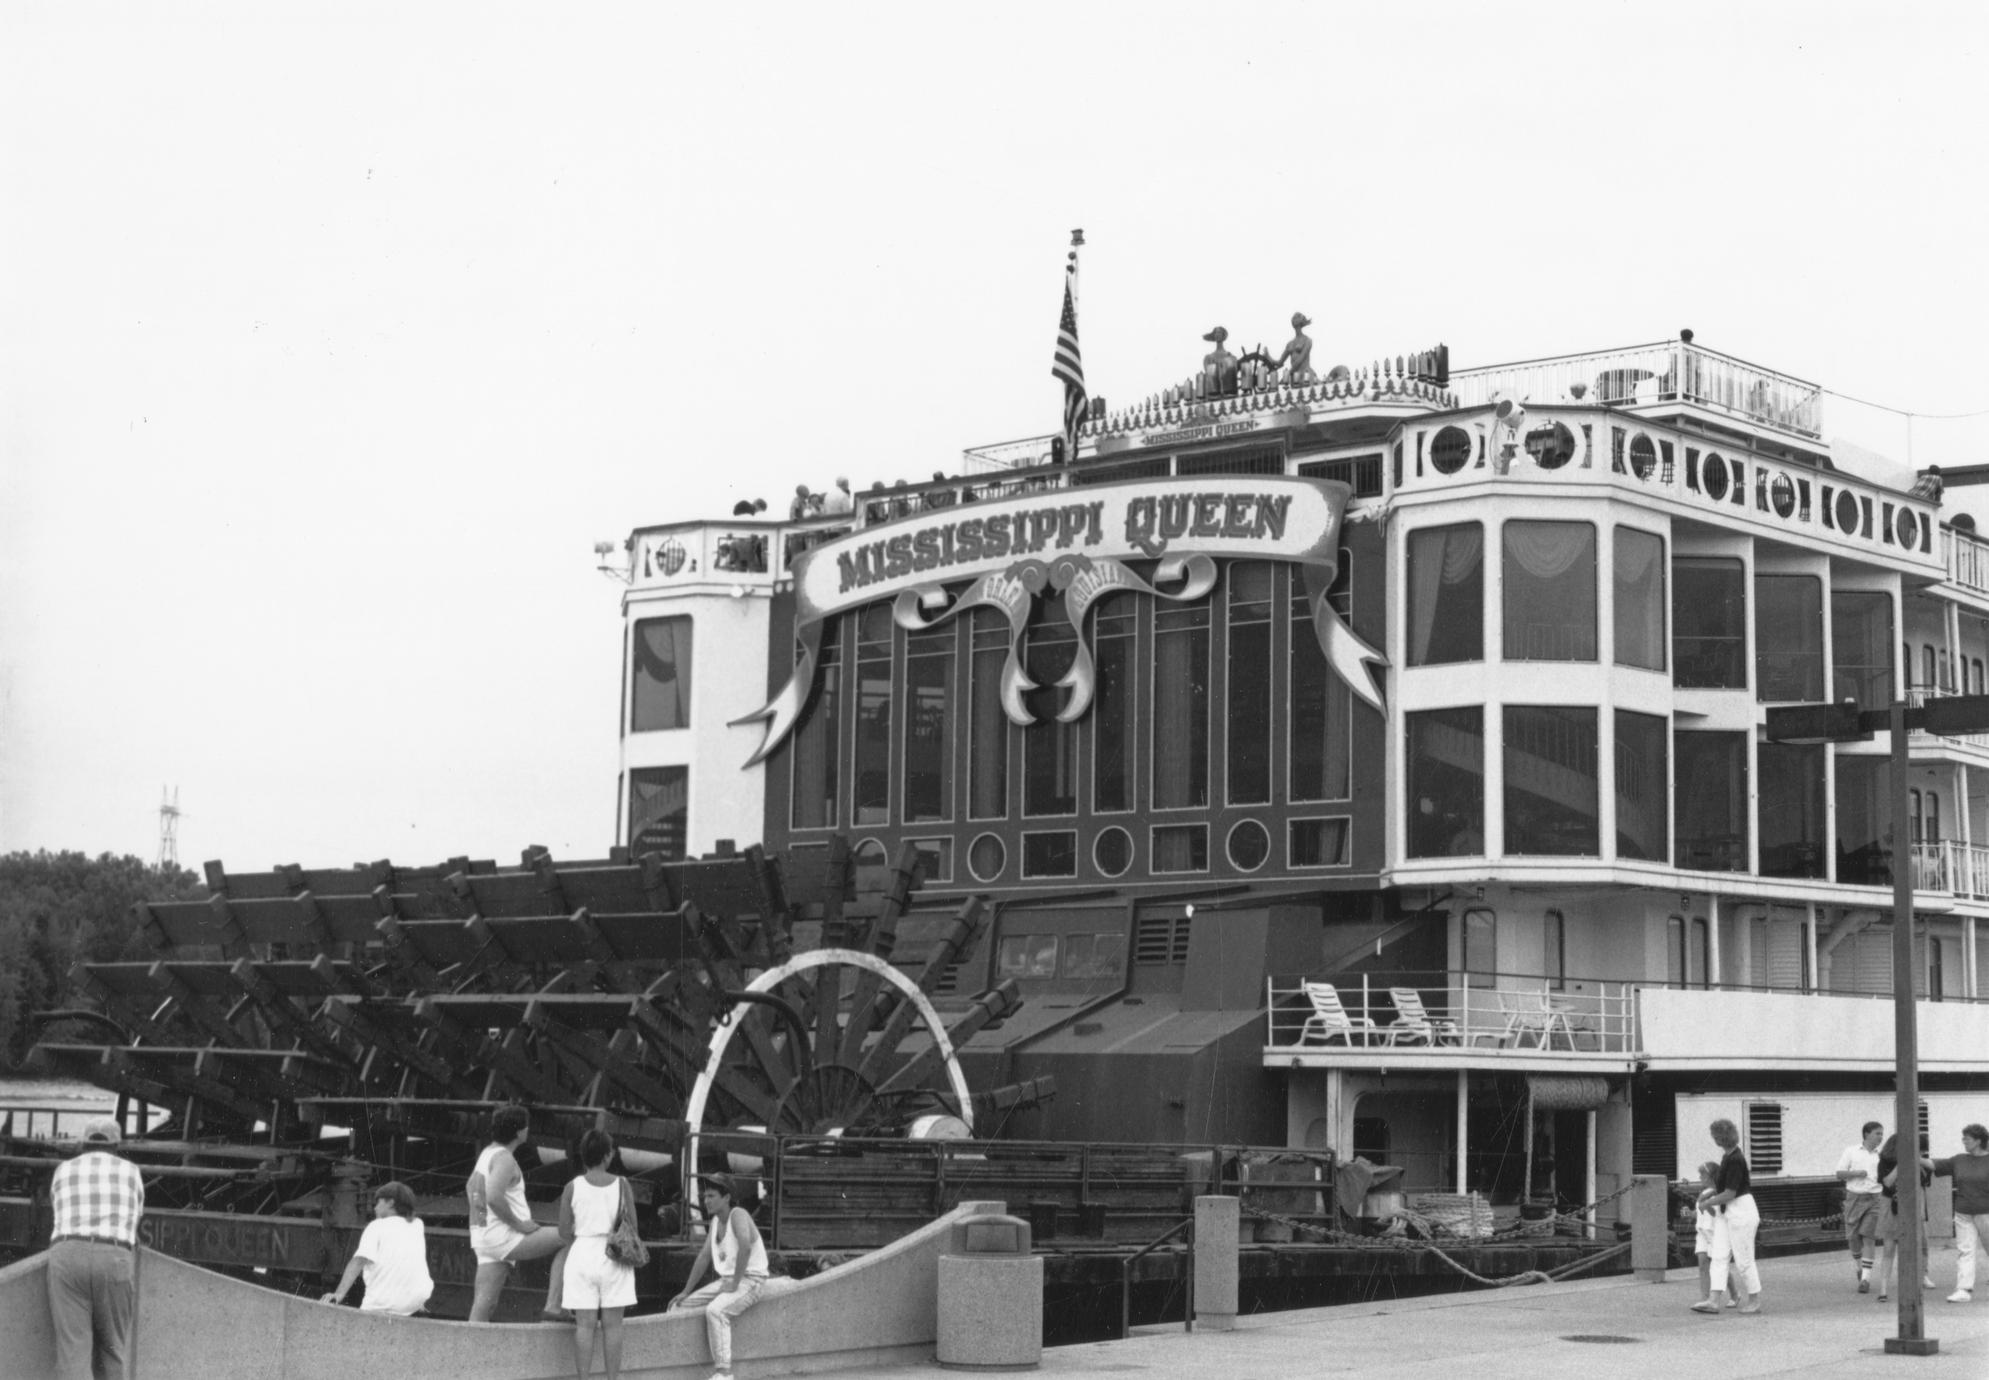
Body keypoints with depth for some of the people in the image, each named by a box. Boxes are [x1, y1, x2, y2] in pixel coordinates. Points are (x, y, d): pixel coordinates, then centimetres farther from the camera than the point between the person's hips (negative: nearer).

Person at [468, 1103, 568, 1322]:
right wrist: (518, 1224, -19)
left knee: (484, 1303, 7)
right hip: (503, 1237, -10)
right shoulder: (504, 1159, -15)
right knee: (569, 1238, -4)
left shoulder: (488, 1152, 16)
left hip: (485, 1237, 10)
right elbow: (494, 1197, -29)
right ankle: (553, 1304, -9)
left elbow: (471, 1186, 32)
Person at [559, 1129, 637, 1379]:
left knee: (584, 1324, 2)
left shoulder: (573, 1187, -3)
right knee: (612, 1325, 4)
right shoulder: (621, 1185, -3)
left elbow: (564, 1232, 0)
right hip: (614, 1256, 0)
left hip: (582, 1254, 0)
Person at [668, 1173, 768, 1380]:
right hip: (725, 1281, 9)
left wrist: (734, 1284, -28)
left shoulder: (737, 1215, -15)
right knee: (677, 1307, 4)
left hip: (749, 1280, -9)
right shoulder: (715, 1221, 12)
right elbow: (703, 1257, 15)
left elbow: (745, 1247, -32)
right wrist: (686, 1292, 10)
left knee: (715, 1310, -35)